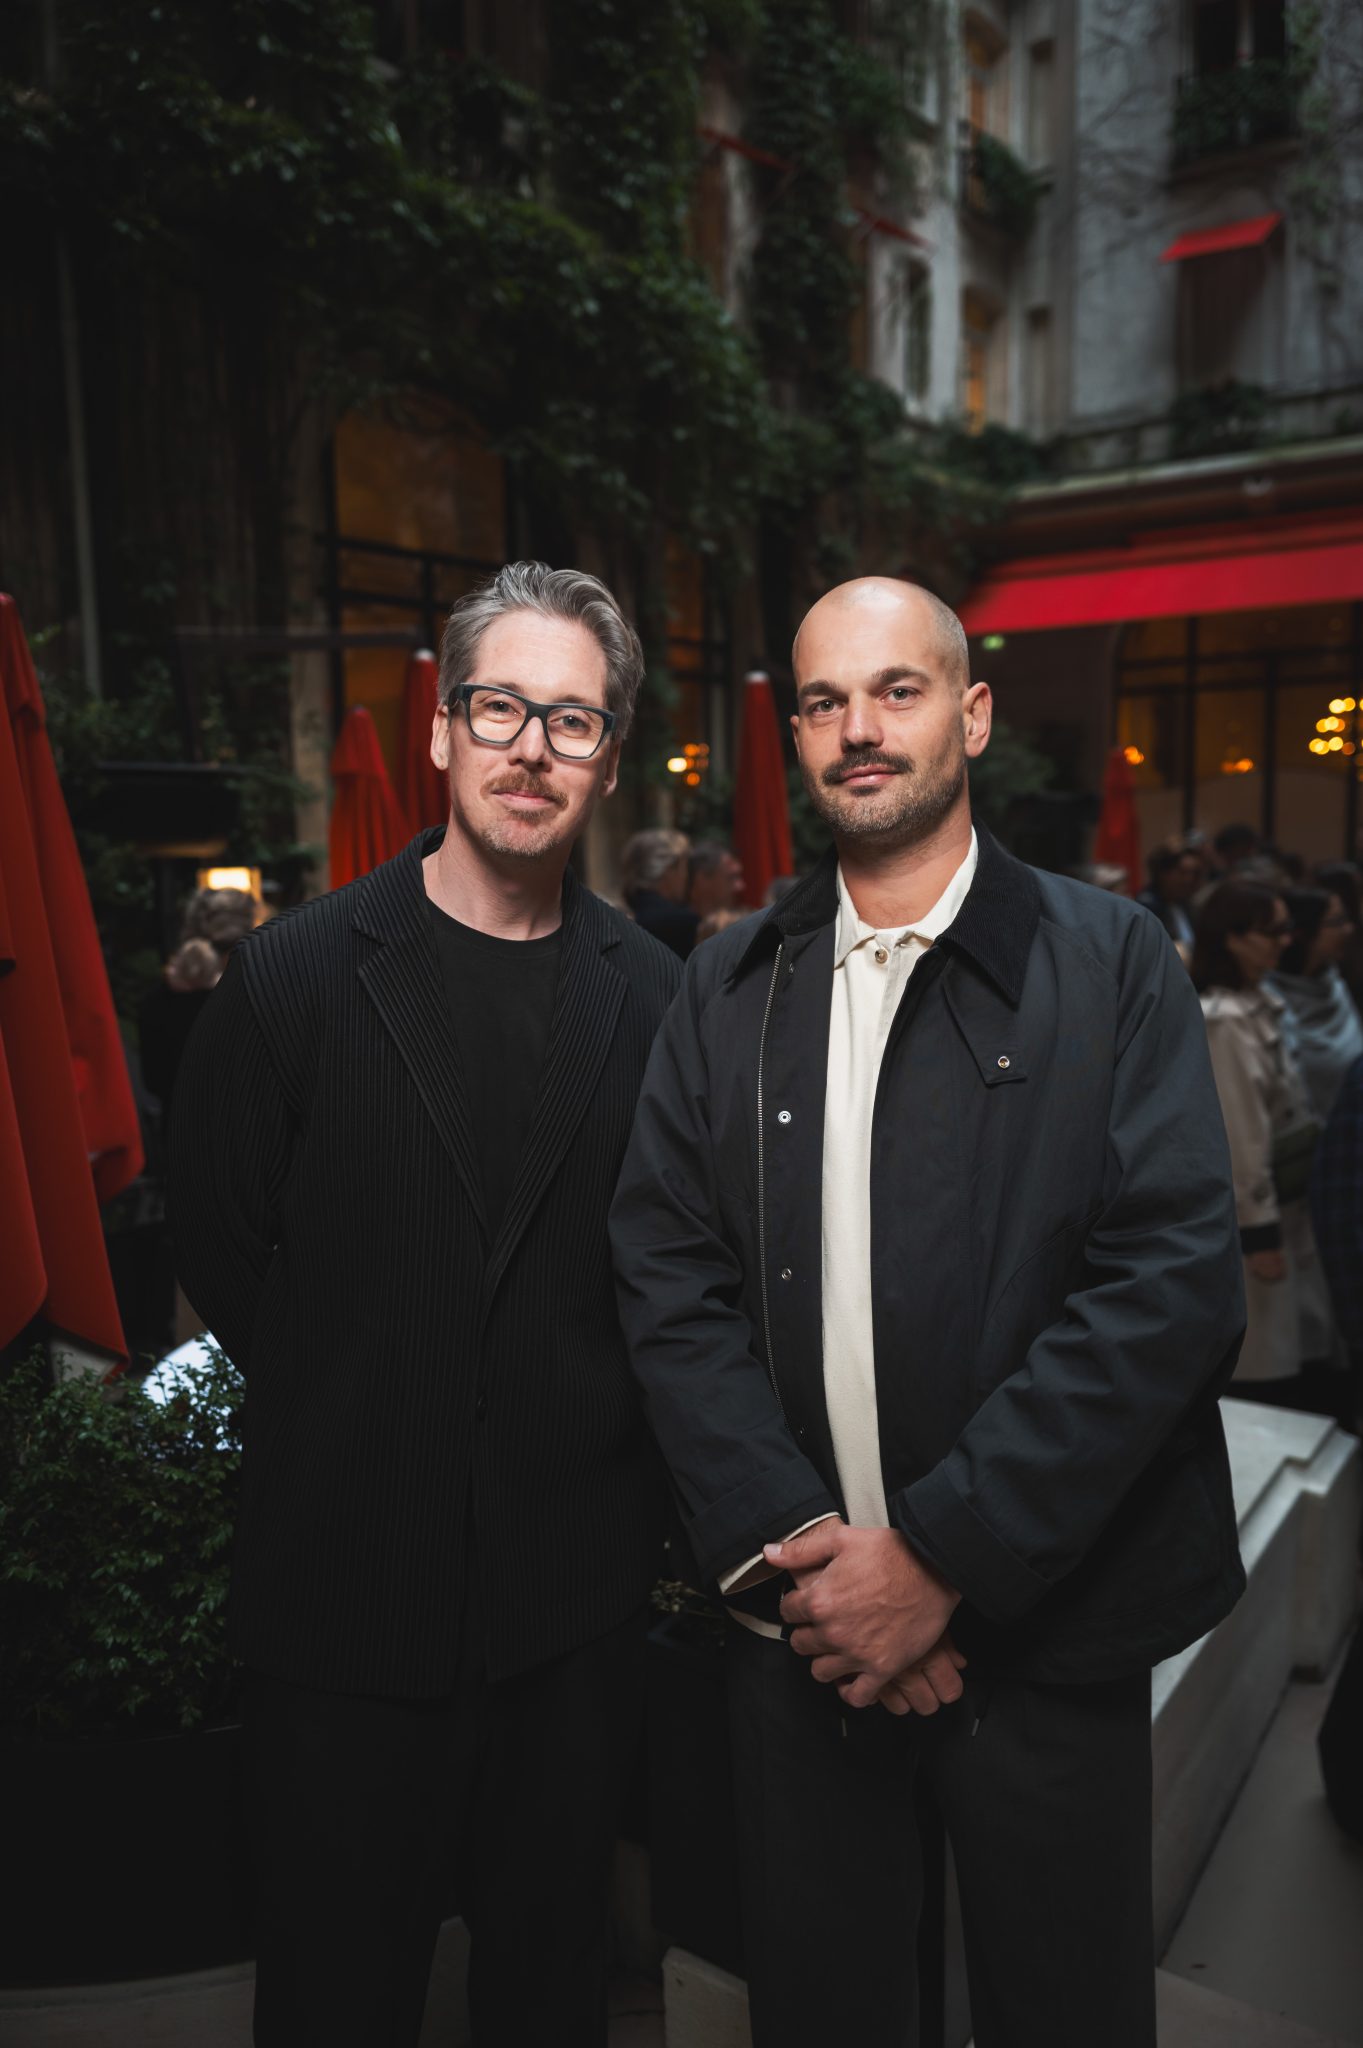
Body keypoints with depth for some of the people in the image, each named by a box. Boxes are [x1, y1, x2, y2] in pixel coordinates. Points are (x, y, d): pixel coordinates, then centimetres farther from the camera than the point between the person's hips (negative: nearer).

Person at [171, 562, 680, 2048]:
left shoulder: (648, 995, 0)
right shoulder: (295, 975, -7)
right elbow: (223, 1250, -2)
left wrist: (588, 1420, 0)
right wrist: (355, 1417, 1)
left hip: (574, 1587, 2)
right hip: (348, 1585, -1)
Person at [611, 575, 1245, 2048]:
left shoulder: (1111, 963, -6)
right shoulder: (728, 988, 3)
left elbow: (1175, 1282, -14)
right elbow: (666, 1279, -2)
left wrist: (938, 1557, -16)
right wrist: (788, 1543, -12)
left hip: (1043, 1624, -2)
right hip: (797, 1612, 3)